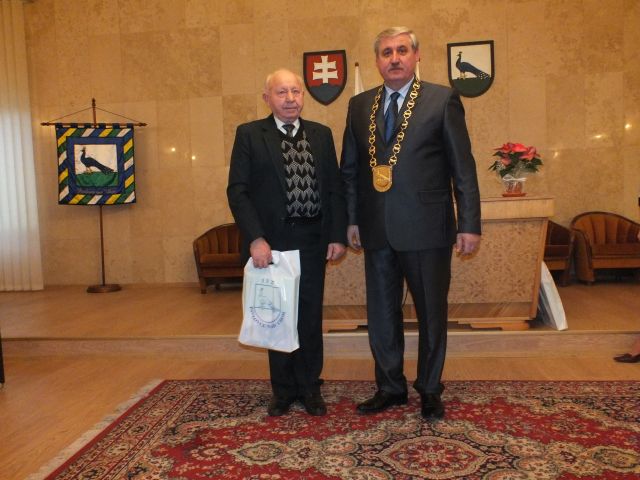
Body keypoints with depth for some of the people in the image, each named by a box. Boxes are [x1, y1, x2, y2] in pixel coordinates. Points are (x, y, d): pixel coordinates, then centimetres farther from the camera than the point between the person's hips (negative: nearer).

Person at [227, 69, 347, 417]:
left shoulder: (321, 135, 8)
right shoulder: (249, 135, -1)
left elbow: (335, 188, 8)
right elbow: (237, 191, -6)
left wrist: (338, 235, 0)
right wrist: (255, 238, -16)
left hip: (312, 241, 2)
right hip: (271, 243, -2)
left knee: (310, 317, 9)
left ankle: (309, 388, 27)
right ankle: (284, 390, 28)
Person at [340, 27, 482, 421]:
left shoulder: (442, 100, -1)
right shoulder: (360, 105, 10)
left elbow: (463, 167, -4)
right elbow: (349, 169, 12)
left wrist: (470, 224, -8)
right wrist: (352, 219, 7)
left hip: (427, 228, -3)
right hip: (377, 229, 4)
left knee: (432, 313, 10)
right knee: (381, 313, 13)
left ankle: (430, 390, 29)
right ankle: (390, 387, 31)